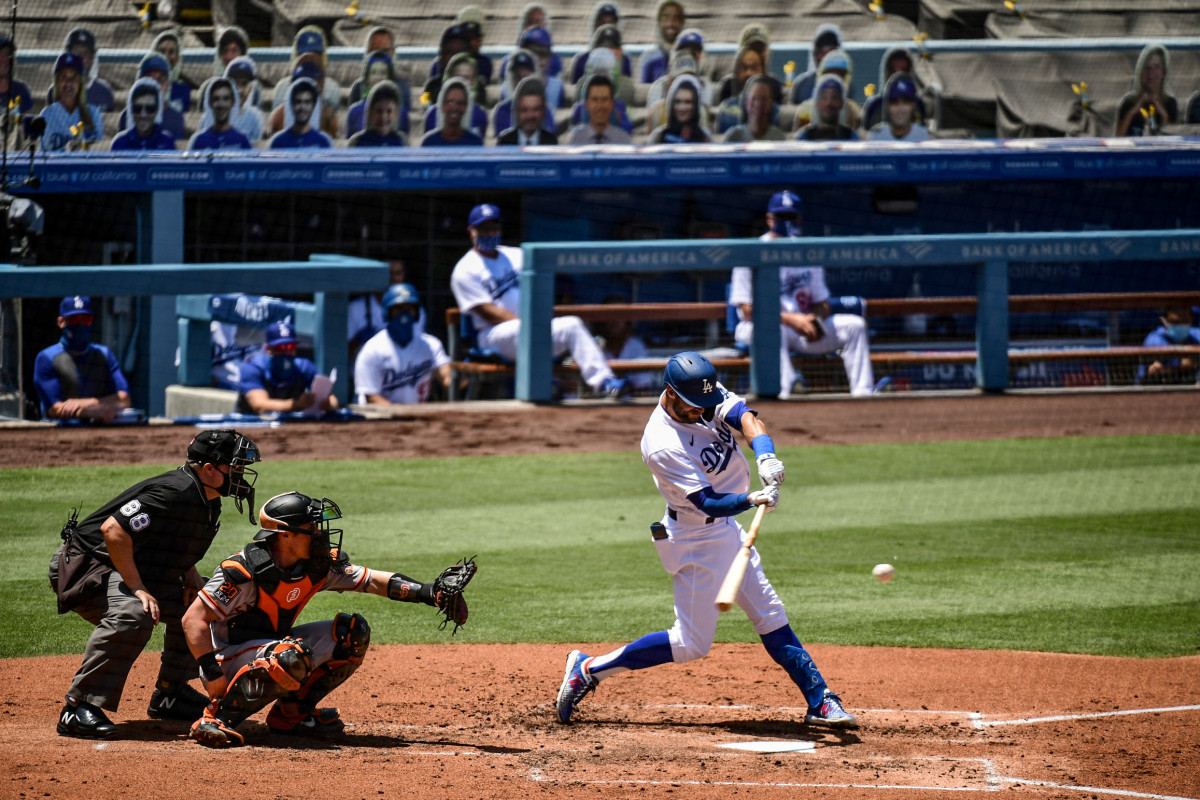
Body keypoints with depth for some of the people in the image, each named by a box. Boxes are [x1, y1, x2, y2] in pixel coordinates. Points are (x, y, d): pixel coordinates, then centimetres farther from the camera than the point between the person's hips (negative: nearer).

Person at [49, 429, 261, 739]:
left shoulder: (208, 503, 5)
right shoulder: (174, 493, -27)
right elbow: (113, 530, -33)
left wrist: (189, 571, 3)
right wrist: (137, 589, -29)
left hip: (133, 571, 11)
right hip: (85, 565, -11)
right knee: (133, 614, -36)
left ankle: (169, 696, 21)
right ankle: (78, 709, -33)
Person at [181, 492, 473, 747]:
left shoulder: (318, 566, -3)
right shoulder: (243, 571, -24)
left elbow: (372, 580, 0)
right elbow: (194, 619, -23)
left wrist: (428, 592, -13)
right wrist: (213, 676, -30)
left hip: (271, 647, 8)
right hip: (228, 657, -8)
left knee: (352, 632, -1)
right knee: (293, 655, -38)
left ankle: (292, 712, 5)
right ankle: (216, 718, -23)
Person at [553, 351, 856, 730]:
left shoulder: (705, 396, -9)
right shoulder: (661, 446, -29)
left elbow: (746, 418, -23)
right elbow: (707, 502, -30)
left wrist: (766, 457, -42)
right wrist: (752, 500, -47)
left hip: (726, 528, 8)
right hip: (697, 539, -8)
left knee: (770, 614, 12)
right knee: (690, 644, -2)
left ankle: (820, 701, 19)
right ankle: (589, 670, 8)